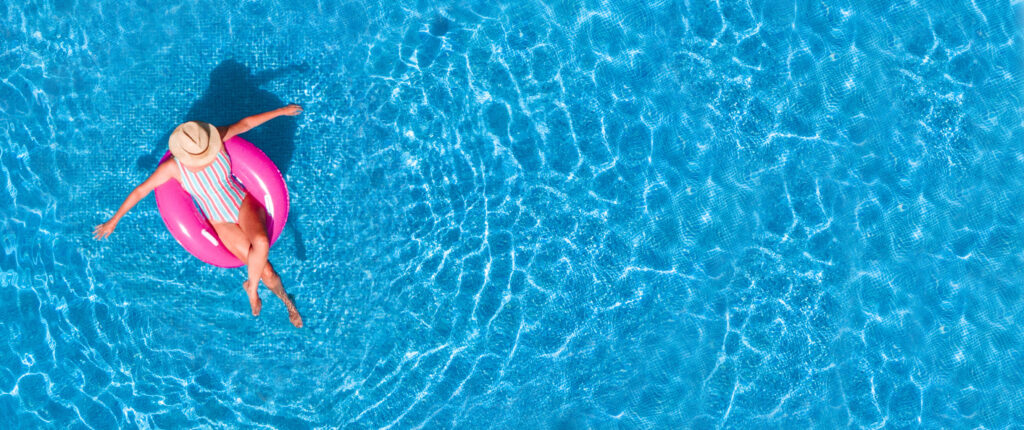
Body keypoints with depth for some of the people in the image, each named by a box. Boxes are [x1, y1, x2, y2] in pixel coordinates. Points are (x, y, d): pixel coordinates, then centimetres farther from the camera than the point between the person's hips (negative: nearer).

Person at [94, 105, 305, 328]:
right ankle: (285, 299, 18)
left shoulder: (215, 138, -18)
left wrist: (281, 111, 9)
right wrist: (113, 221, -1)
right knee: (266, 272, -15)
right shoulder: (172, 167, -21)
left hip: (245, 204, 1)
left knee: (261, 243, -34)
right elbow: (140, 191, -9)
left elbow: (245, 123, -1)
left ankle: (252, 287, -4)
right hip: (223, 224, -1)